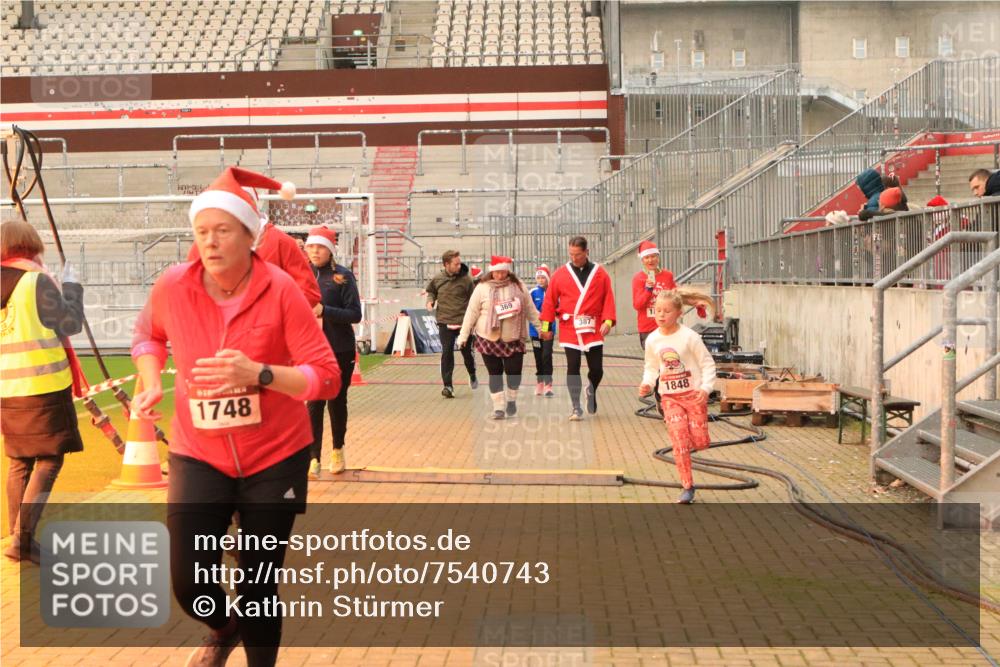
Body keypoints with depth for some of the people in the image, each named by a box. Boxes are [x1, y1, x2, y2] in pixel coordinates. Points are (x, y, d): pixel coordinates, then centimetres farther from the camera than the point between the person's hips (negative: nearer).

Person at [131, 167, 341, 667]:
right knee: (189, 583, -4)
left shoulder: (280, 291, -18)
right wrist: (151, 384, -3)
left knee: (258, 588, 5)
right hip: (198, 456, 2)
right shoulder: (172, 286, -9)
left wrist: (258, 373, -33)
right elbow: (148, 335, 15)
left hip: (275, 458, -2)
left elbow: (326, 378, -19)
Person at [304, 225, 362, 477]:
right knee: (314, 403, -5)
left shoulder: (343, 276, -7)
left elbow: (355, 314, -12)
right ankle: (314, 458, -4)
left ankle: (338, 451, 29)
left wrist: (324, 310, -22)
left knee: (337, 402, 11)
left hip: (340, 350, -2)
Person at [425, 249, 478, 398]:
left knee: (467, 351, 12)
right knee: (447, 353, -5)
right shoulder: (437, 279, -1)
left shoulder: (466, 279, -7)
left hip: (464, 322, -1)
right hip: (445, 323, 1)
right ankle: (447, 385, -1)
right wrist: (430, 300, -1)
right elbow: (431, 291, 20)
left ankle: (472, 375, 41)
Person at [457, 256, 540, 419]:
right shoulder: (482, 288, -5)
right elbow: (472, 313, -2)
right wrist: (463, 336, -3)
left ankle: (511, 401, 26)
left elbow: (531, 310, 7)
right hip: (489, 340, -1)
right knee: (495, 374, 3)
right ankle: (499, 407, 11)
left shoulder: (519, 286, 1)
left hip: (513, 340, 1)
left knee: (514, 372, 2)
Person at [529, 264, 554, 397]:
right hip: (535, 329, 1)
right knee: (538, 357, 10)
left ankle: (548, 386, -8)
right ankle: (539, 383, 24)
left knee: (546, 356, -10)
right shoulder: (533, 293, -2)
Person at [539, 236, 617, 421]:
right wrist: (546, 325, 1)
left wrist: (608, 321, -12)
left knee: (596, 369, 2)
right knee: (572, 369, -1)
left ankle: (591, 391, 35)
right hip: (569, 330, 0)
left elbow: (608, 299, 0)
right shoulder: (560, 273, 2)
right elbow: (550, 300, 3)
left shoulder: (600, 273, 2)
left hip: (593, 330, 0)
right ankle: (576, 408, 9)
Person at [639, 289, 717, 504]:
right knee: (679, 441, -7)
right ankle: (687, 486, 2)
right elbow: (651, 367, 12)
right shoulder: (652, 340, -1)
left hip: (693, 394, -2)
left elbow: (707, 364, -8)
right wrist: (647, 383, -7)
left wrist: (706, 388, -20)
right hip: (670, 397, 2)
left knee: (699, 441, -4)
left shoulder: (689, 337, -13)